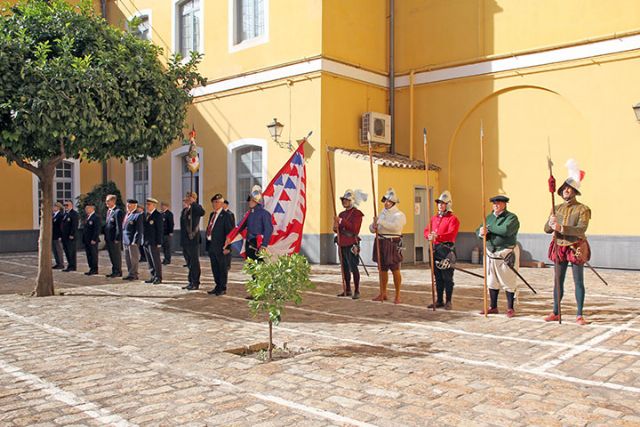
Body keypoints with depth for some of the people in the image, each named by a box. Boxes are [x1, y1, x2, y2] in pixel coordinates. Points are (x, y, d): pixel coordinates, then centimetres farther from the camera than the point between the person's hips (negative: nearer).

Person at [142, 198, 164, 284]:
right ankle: (153, 277, 18)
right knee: (150, 262, 11)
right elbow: (144, 228, 18)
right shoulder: (146, 215, 15)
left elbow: (160, 229, -11)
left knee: (156, 261, -3)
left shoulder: (158, 215, -8)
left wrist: (158, 242, -15)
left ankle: (158, 278, 3)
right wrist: (143, 241, 12)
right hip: (146, 242, 8)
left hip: (153, 242, -8)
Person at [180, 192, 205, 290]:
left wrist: (193, 203, -26)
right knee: (189, 263, 15)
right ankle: (191, 282, 23)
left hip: (193, 240, -8)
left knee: (194, 263, -1)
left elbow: (202, 212, -31)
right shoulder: (184, 210, 14)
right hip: (185, 241, 8)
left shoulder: (196, 209, -10)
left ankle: (195, 283, 6)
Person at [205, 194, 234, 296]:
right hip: (211, 245, 8)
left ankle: (222, 288, 12)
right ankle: (218, 286, 25)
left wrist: (227, 247, -17)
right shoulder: (212, 215, 15)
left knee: (222, 268, 2)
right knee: (214, 268, 14)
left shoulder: (226, 215, -10)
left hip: (220, 246, -8)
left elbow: (230, 232, -13)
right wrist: (207, 245, 11)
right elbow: (209, 229, 18)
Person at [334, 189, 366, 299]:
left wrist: (342, 221, -20)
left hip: (352, 244, -7)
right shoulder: (342, 214, 16)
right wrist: (336, 227, -4)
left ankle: (357, 291, -2)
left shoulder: (357, 213, -5)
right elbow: (338, 230, 19)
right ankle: (347, 290, 19)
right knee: (345, 268, 10)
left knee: (353, 267, -7)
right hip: (342, 244, 7)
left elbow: (355, 229, -16)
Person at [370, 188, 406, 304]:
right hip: (381, 243, 7)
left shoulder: (399, 215, -6)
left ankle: (398, 295, 5)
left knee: (395, 270, -3)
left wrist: (380, 222, -24)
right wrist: (374, 226, -9)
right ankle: (383, 293, 23)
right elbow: (372, 228, 15)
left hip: (393, 244, -7)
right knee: (382, 269, 12)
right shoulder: (382, 214, 15)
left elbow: (395, 226, -25)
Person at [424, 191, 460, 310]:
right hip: (435, 249, 7)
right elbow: (427, 230, 11)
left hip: (447, 250, -6)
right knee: (438, 277, 12)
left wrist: (437, 236, -30)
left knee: (447, 277, -2)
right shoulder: (434, 218, 16)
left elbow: (451, 234, -19)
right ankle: (439, 300, 20)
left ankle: (448, 301, 7)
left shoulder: (453, 219, -6)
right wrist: (429, 235, -13)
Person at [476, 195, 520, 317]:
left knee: (508, 282, 0)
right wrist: (481, 233, -18)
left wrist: (489, 228, -17)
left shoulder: (512, 217, -9)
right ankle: (493, 307, 24)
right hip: (491, 254, 6)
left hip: (507, 254, -6)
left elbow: (506, 230, -28)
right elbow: (478, 231, 7)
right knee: (492, 282, 12)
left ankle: (510, 308, 11)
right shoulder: (489, 217, 12)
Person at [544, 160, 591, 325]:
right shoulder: (557, 209, 8)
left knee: (578, 282, 1)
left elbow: (581, 229, -21)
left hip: (576, 248, -4)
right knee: (558, 282, 8)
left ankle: (579, 315, 8)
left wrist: (561, 228, -31)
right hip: (559, 248, 4)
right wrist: (550, 223, -22)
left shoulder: (583, 209, -6)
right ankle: (556, 313, 16)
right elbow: (547, 229, 1)